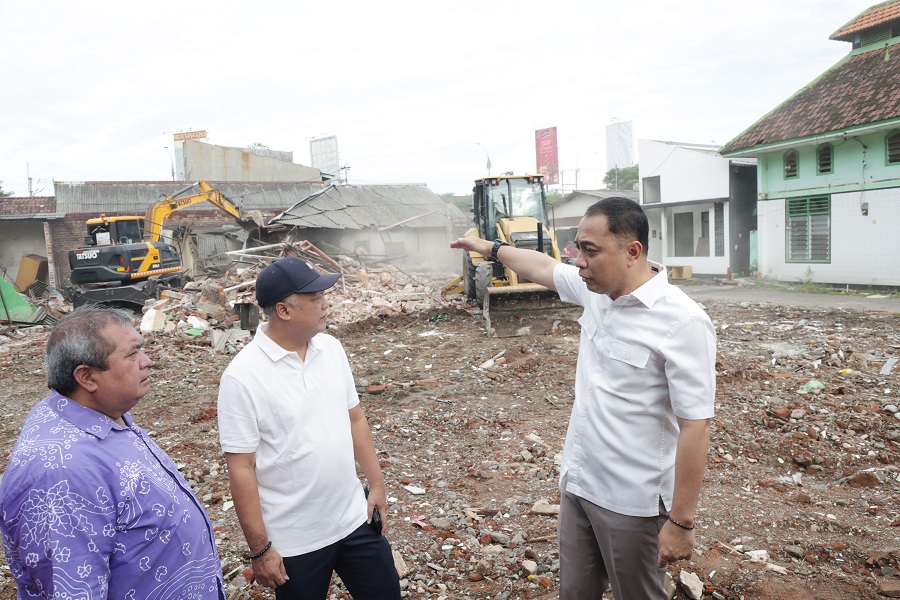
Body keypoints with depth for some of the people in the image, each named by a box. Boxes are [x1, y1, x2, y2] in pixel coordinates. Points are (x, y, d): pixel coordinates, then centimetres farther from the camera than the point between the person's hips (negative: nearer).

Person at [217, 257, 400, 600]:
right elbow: (241, 468, -15)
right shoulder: (242, 376, -19)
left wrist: (376, 483, 8)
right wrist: (260, 549, -11)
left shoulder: (331, 347, -2)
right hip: (294, 541, -5)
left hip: (355, 519, 5)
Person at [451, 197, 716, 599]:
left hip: (632, 502, -6)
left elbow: (695, 426, -22)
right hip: (578, 485, 7)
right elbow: (543, 268, 18)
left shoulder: (683, 322, -22)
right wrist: (492, 247, 31)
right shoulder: (596, 290, -1)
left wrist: (680, 522, -19)